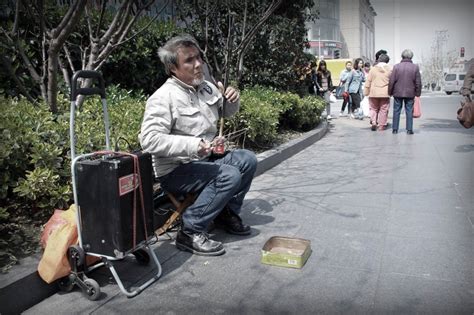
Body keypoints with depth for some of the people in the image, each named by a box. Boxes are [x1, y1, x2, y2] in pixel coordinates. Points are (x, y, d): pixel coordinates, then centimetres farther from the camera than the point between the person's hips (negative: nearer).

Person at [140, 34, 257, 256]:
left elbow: (227, 112, 25)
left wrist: (232, 100, 1)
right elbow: (149, 139, -27)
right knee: (230, 175, -26)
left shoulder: (206, 87, 8)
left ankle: (227, 213, 13)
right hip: (175, 171, -8)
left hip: (204, 159, 8)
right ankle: (190, 232, -18)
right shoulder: (163, 98, -18)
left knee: (247, 160, -2)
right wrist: (192, 145, -35)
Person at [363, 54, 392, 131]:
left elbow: (368, 81, 1)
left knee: (373, 108, 12)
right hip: (385, 93, 0)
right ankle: (381, 125, 8)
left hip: (374, 93, 0)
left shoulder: (373, 69, 0)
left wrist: (366, 92, 6)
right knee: (383, 110, 6)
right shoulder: (390, 69, 1)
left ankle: (373, 122, -5)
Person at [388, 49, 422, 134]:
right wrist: (417, 93, 9)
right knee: (409, 111, 5)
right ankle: (409, 129, 5)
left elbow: (391, 81, -4)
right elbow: (418, 82, 1)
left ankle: (395, 129, 8)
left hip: (398, 93, 0)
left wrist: (390, 92, 5)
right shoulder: (415, 67, -1)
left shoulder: (396, 66, -3)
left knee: (396, 111, 7)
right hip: (410, 93, 0)